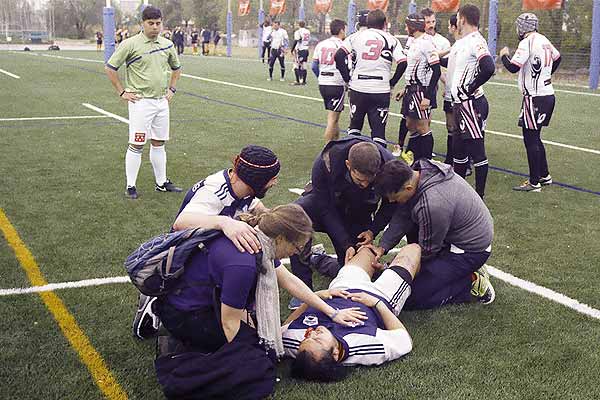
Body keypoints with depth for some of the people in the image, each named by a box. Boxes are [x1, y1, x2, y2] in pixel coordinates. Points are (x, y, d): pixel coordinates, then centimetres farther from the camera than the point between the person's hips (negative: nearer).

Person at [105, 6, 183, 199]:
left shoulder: (167, 45, 8)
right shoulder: (130, 44, -9)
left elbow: (176, 68, 25)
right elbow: (110, 68, -6)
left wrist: (171, 89, 15)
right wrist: (122, 92, -6)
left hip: (161, 102, 5)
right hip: (141, 102, -5)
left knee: (159, 144, 13)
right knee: (136, 145, -3)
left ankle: (162, 183, 22)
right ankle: (130, 186, 6)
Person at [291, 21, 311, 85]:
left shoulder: (298, 32, -11)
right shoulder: (308, 32, 9)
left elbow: (295, 42, -13)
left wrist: (292, 49, -6)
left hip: (299, 50, -7)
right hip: (306, 50, 7)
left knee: (296, 66, -2)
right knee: (303, 66, 11)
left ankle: (298, 81, -6)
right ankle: (303, 81, 12)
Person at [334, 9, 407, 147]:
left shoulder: (356, 37, 7)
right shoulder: (391, 40, 5)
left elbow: (339, 56, -3)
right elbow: (403, 63, -5)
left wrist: (347, 78, 4)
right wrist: (392, 83, 6)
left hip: (358, 88, 1)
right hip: (381, 91, -1)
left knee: (354, 127, 18)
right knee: (378, 130, 5)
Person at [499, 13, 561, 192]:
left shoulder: (527, 43, -16)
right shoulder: (544, 40, 10)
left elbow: (513, 67, -21)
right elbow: (557, 58, 25)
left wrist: (504, 55, -2)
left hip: (535, 97, -9)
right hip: (548, 94, 9)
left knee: (531, 139, -3)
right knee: (535, 137, 18)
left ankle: (534, 183, 2)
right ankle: (544, 176, 26)